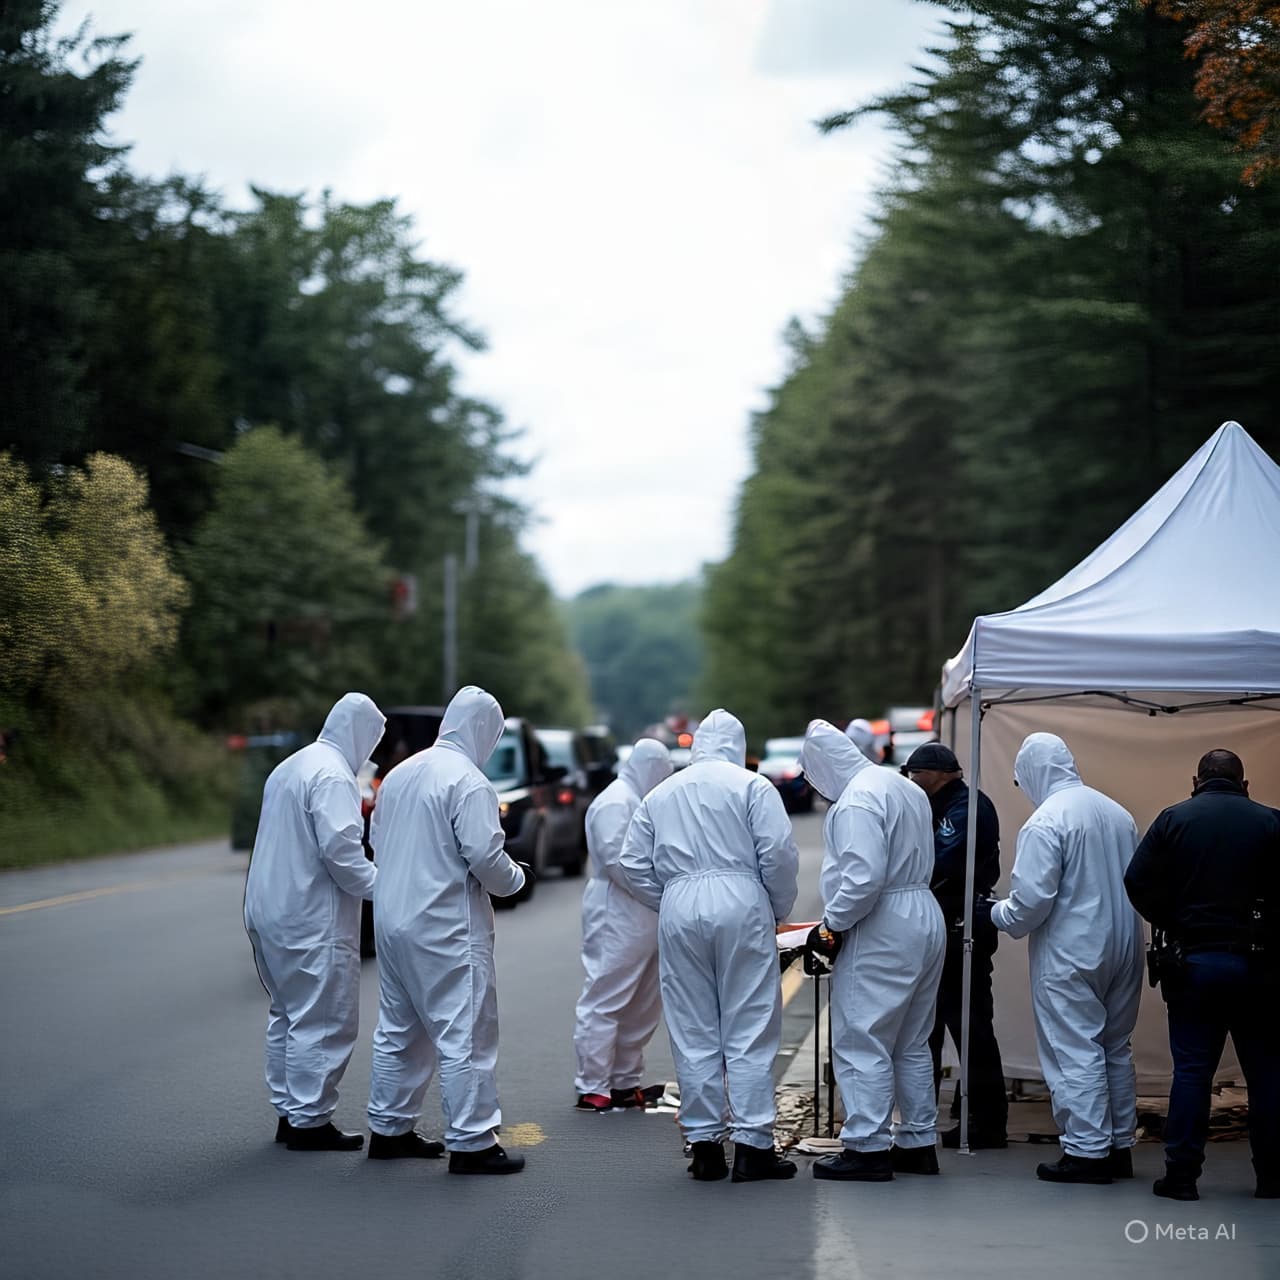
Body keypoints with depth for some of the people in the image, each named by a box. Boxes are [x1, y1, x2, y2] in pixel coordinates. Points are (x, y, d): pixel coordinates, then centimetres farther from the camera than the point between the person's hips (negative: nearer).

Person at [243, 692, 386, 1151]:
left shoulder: (289, 767, 17)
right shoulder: (333, 776, -15)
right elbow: (340, 848, -24)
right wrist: (378, 885, -12)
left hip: (269, 913, 10)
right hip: (313, 921, -10)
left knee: (287, 1016, 17)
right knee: (322, 1022, -4)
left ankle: (288, 1111, 23)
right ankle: (309, 1121, -2)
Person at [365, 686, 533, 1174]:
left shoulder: (399, 774, 11)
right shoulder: (469, 782, -15)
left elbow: (377, 838, 19)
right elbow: (484, 855, -19)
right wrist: (517, 880, -1)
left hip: (392, 919, 9)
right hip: (446, 928, -9)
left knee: (398, 1031, 18)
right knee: (465, 1035, -3)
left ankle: (388, 1129, 26)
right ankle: (471, 1142, -2)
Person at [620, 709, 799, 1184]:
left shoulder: (660, 794, 15)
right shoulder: (752, 786, 2)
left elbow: (633, 864, 13)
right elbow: (779, 855, -6)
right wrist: (779, 910, 7)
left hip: (678, 912, 3)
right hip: (740, 902, -3)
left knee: (693, 1035, 8)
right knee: (749, 1032, 1)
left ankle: (704, 1145, 10)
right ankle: (752, 1144, -1)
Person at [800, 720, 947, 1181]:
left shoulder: (856, 801, -16)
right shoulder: (905, 788, 14)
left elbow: (863, 877, -26)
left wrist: (831, 925, -14)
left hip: (881, 931, -10)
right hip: (924, 921, 10)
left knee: (860, 1042, -4)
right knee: (912, 1044, 16)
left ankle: (867, 1148, -3)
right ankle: (919, 1143, 21)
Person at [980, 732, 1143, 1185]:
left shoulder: (1045, 821, -16)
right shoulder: (1118, 813, 8)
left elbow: (1032, 900, -18)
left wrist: (996, 912, 0)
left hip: (1070, 956, -8)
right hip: (1123, 951, 8)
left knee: (1075, 1051, -1)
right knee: (1115, 1049, 16)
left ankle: (1087, 1151, 0)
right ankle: (1119, 1146, 22)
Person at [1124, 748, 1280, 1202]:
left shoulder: (1175, 819, -1)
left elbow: (1138, 882, -6)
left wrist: (1173, 926, 6)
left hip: (1193, 961, 0)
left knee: (1191, 1069, 3)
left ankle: (1181, 1173, 1)